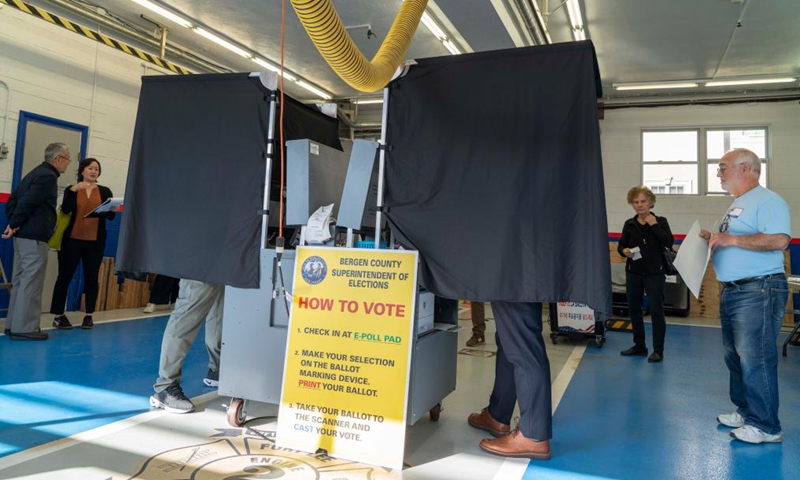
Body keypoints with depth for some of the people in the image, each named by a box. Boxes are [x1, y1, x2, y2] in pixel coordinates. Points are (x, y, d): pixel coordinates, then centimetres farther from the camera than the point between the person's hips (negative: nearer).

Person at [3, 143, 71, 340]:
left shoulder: (35, 173, 18)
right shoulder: (48, 176, -12)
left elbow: (12, 200, 18)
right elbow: (27, 202, -22)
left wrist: (13, 224, 10)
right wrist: (15, 225, -12)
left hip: (23, 235, 10)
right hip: (34, 237, -10)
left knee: (21, 280, 14)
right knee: (31, 283, -6)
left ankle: (13, 324, 19)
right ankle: (24, 327, -3)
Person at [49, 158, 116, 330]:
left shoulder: (105, 191, 8)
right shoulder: (71, 189, 7)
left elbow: (110, 216, 1)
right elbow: (65, 209, -10)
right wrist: (73, 190, -19)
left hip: (95, 241, 1)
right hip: (72, 239, -1)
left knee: (91, 278, 4)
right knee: (64, 276, 0)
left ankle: (89, 316, 12)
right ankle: (58, 316, 7)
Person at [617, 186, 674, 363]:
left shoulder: (660, 221, 0)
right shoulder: (629, 224, 7)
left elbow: (669, 242, -13)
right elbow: (621, 245, 9)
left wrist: (654, 225, -15)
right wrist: (624, 251, -13)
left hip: (655, 273, -4)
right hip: (633, 273, 4)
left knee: (656, 311, -2)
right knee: (633, 309, 9)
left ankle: (658, 350, 8)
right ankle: (639, 345, 24)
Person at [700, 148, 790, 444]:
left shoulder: (767, 201, -10)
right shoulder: (737, 205, 20)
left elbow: (779, 240, -24)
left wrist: (731, 239, -22)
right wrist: (713, 239, 11)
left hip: (758, 292, -10)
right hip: (732, 291, 10)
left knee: (755, 360, -8)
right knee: (735, 357, 15)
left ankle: (766, 427, 1)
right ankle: (745, 412, 27)